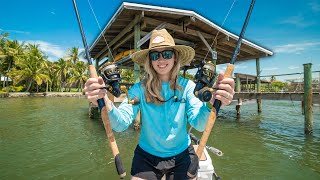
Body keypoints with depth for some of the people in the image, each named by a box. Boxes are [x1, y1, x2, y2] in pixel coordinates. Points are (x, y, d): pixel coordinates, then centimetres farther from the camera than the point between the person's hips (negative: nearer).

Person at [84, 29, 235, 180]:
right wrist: (105, 102, -44)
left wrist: (212, 102, -45)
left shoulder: (187, 86, -11)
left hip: (182, 156, 1)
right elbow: (121, 125, -23)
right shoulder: (139, 89, -13)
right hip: (146, 156, 0)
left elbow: (199, 124, -23)